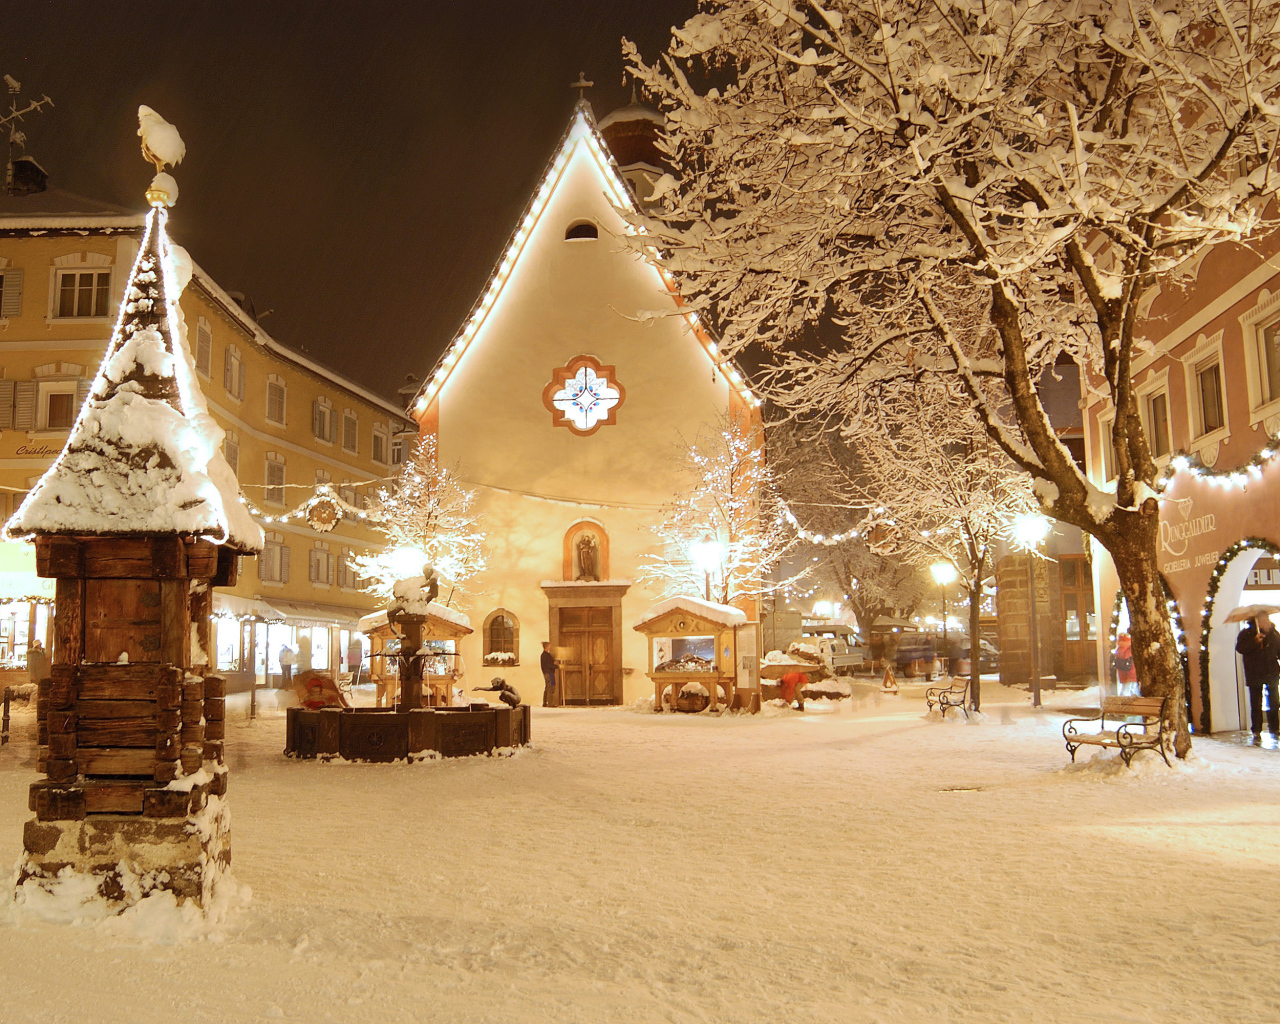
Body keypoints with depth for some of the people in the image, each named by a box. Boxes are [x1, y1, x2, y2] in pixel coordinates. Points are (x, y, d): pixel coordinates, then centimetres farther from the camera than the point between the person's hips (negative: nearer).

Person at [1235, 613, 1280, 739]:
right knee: (1256, 704, -2)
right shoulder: (1246, 633, -3)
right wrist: (1255, 641, -24)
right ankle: (1256, 731, 2)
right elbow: (1240, 648, -14)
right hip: (1255, 675, -4)